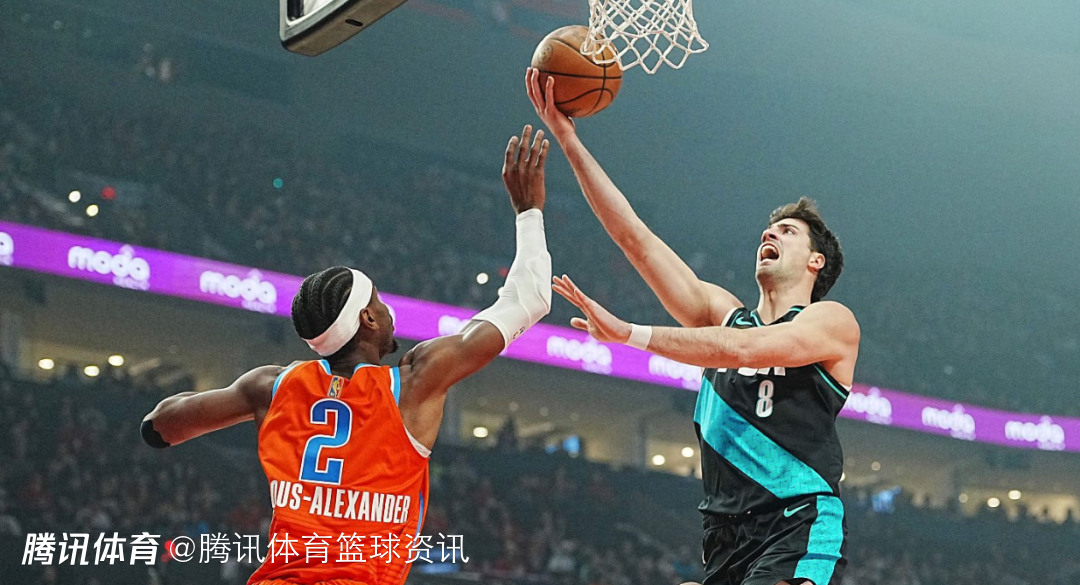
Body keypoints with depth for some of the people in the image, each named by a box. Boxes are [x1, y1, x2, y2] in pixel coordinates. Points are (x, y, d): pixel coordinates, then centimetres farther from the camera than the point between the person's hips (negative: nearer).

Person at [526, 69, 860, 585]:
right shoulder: (721, 311, 19)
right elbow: (635, 238, 13)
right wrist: (568, 139, 9)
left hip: (800, 529, -6)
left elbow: (741, 349, -14)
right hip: (725, 535, 6)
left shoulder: (833, 321, 4)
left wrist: (629, 333, -19)